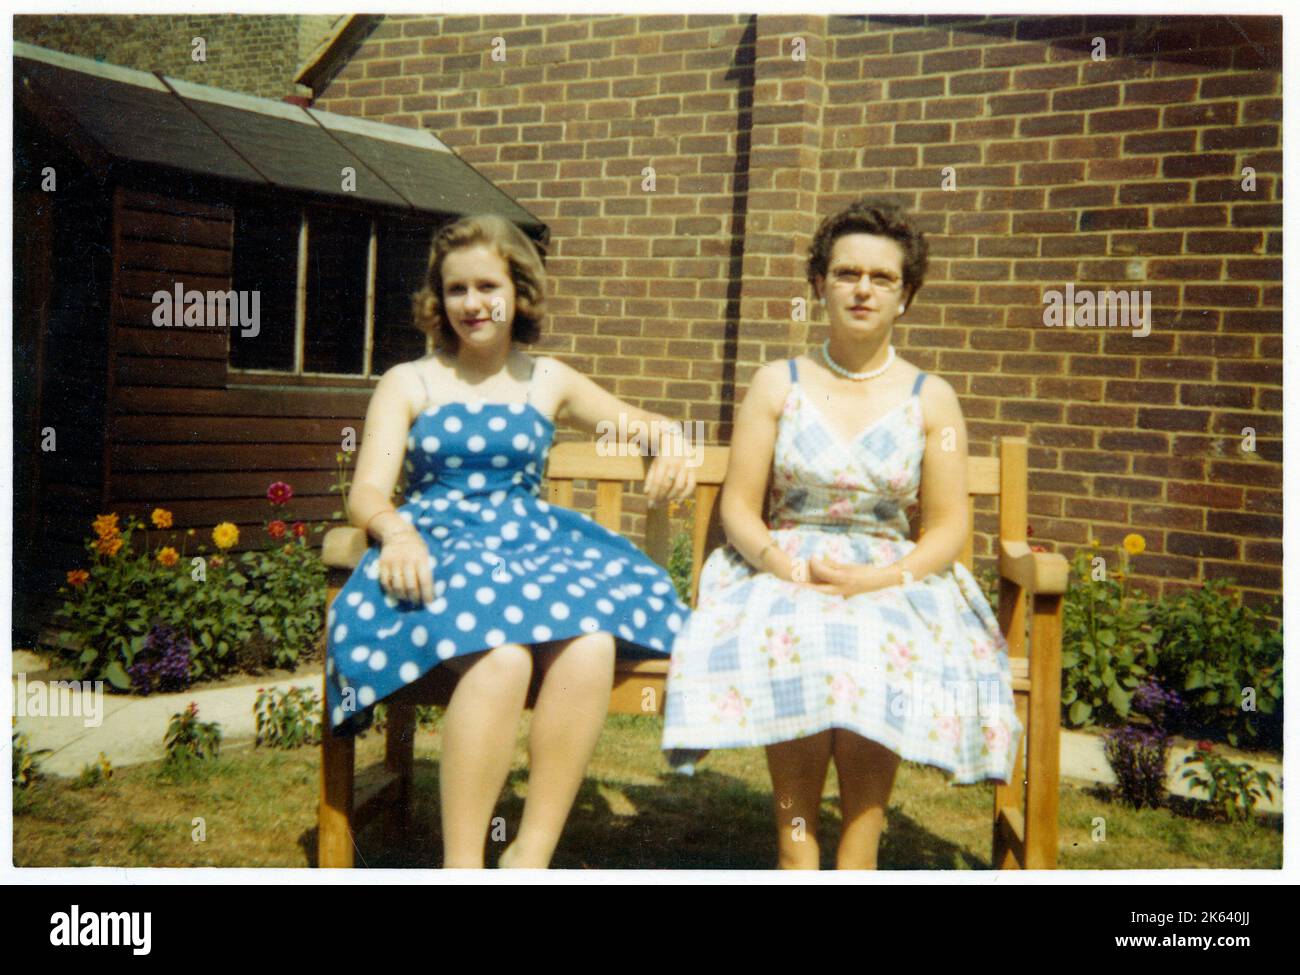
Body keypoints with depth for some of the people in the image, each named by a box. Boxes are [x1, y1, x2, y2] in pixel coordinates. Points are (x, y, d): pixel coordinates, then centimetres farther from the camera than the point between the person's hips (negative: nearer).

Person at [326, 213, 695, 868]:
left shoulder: (548, 381, 20)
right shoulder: (408, 383, 13)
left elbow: (638, 423, 27)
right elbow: (367, 491, 2)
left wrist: (667, 439, 1)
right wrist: (395, 529, -22)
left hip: (533, 542, 3)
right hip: (439, 548, -2)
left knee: (592, 646, -32)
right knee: (499, 655, -37)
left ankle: (532, 853, -19)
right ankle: (461, 863, -25)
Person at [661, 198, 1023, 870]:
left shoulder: (931, 399, 7)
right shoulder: (777, 384, 7)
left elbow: (948, 528, 3)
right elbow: (738, 508, 3)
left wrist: (877, 579, -16)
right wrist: (786, 566, -17)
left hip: (893, 580, 0)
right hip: (782, 571, 0)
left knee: (882, 649, -33)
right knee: (792, 641, -34)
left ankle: (857, 858, -22)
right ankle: (796, 849, -23)